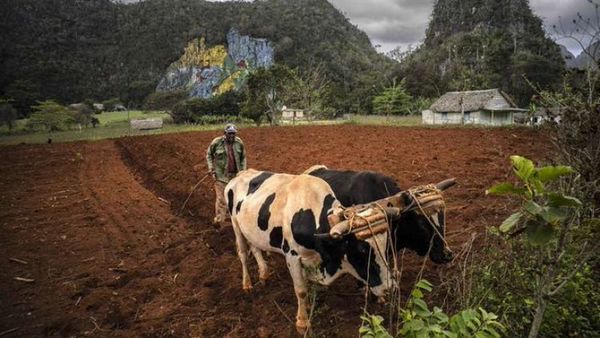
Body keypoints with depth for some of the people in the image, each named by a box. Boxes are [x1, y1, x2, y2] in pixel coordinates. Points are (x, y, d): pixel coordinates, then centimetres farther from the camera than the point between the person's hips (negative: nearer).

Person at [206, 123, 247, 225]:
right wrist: (210, 168, -3)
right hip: (221, 175, -3)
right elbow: (209, 154, 6)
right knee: (221, 198, -5)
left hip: (236, 175, 3)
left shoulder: (239, 142, 0)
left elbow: (243, 158, 10)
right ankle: (219, 221, 2)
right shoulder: (217, 142, -8)